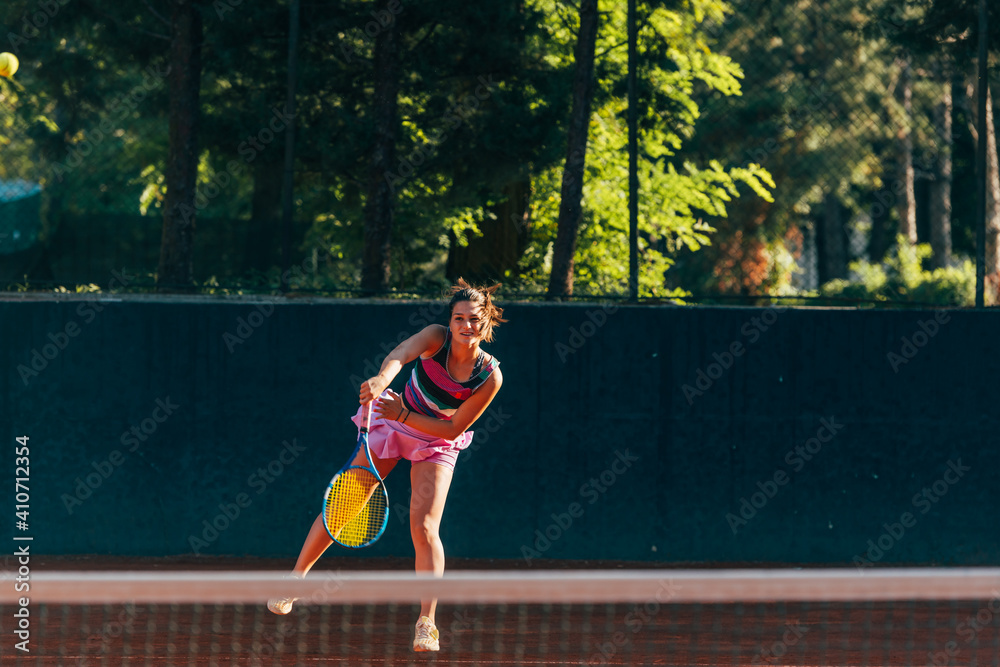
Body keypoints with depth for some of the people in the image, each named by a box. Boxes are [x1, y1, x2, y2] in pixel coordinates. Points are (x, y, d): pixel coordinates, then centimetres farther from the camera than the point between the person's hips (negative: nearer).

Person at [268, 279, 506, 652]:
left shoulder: (490, 377, -24)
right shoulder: (437, 338, -24)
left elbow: (454, 428, -20)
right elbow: (400, 354, -45)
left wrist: (403, 415, -29)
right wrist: (382, 379, -66)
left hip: (437, 443, -1)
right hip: (393, 423, 1)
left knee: (424, 527, -16)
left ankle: (426, 624, -10)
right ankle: (296, 578, 21)